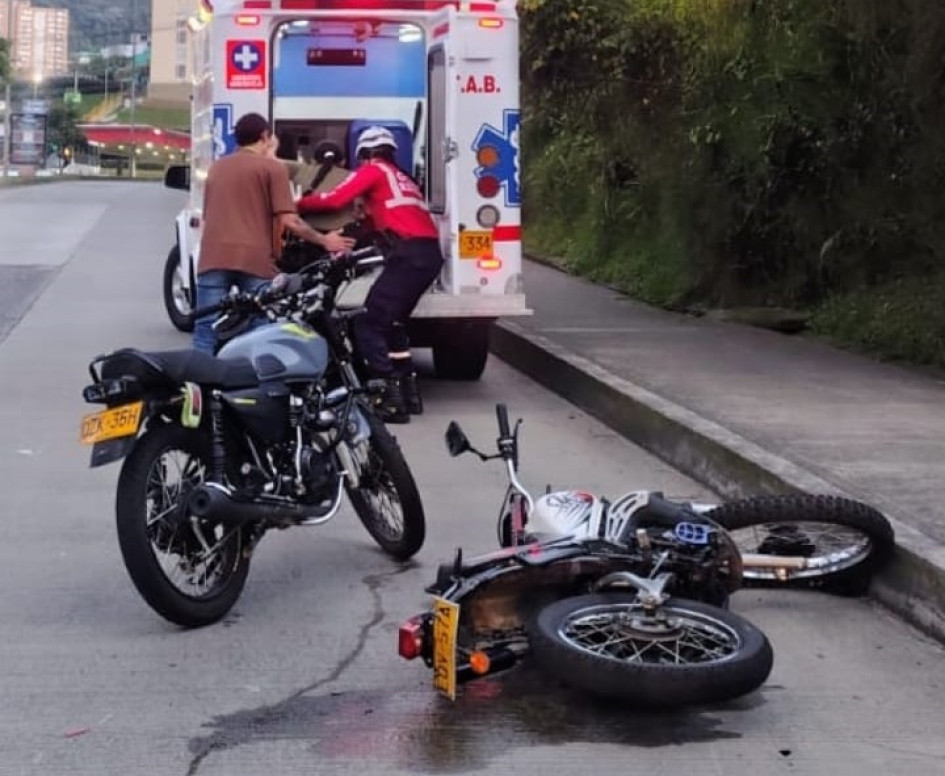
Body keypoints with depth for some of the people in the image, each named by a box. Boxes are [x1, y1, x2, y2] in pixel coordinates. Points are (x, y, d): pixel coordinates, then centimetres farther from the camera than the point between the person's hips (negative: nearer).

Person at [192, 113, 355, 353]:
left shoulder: (216, 168, 21)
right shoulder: (273, 167, 4)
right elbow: (288, 220, -3)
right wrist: (324, 240, 8)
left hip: (214, 258, 4)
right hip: (255, 260, -4)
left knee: (206, 332, 0)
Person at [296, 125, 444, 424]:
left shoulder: (374, 171, 7)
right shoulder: (401, 178, 31)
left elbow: (336, 199, -4)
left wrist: (299, 205, 10)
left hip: (409, 255, -9)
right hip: (430, 254, 9)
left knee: (368, 324, -6)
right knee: (391, 321, 24)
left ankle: (391, 398, -13)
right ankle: (409, 392, 23)